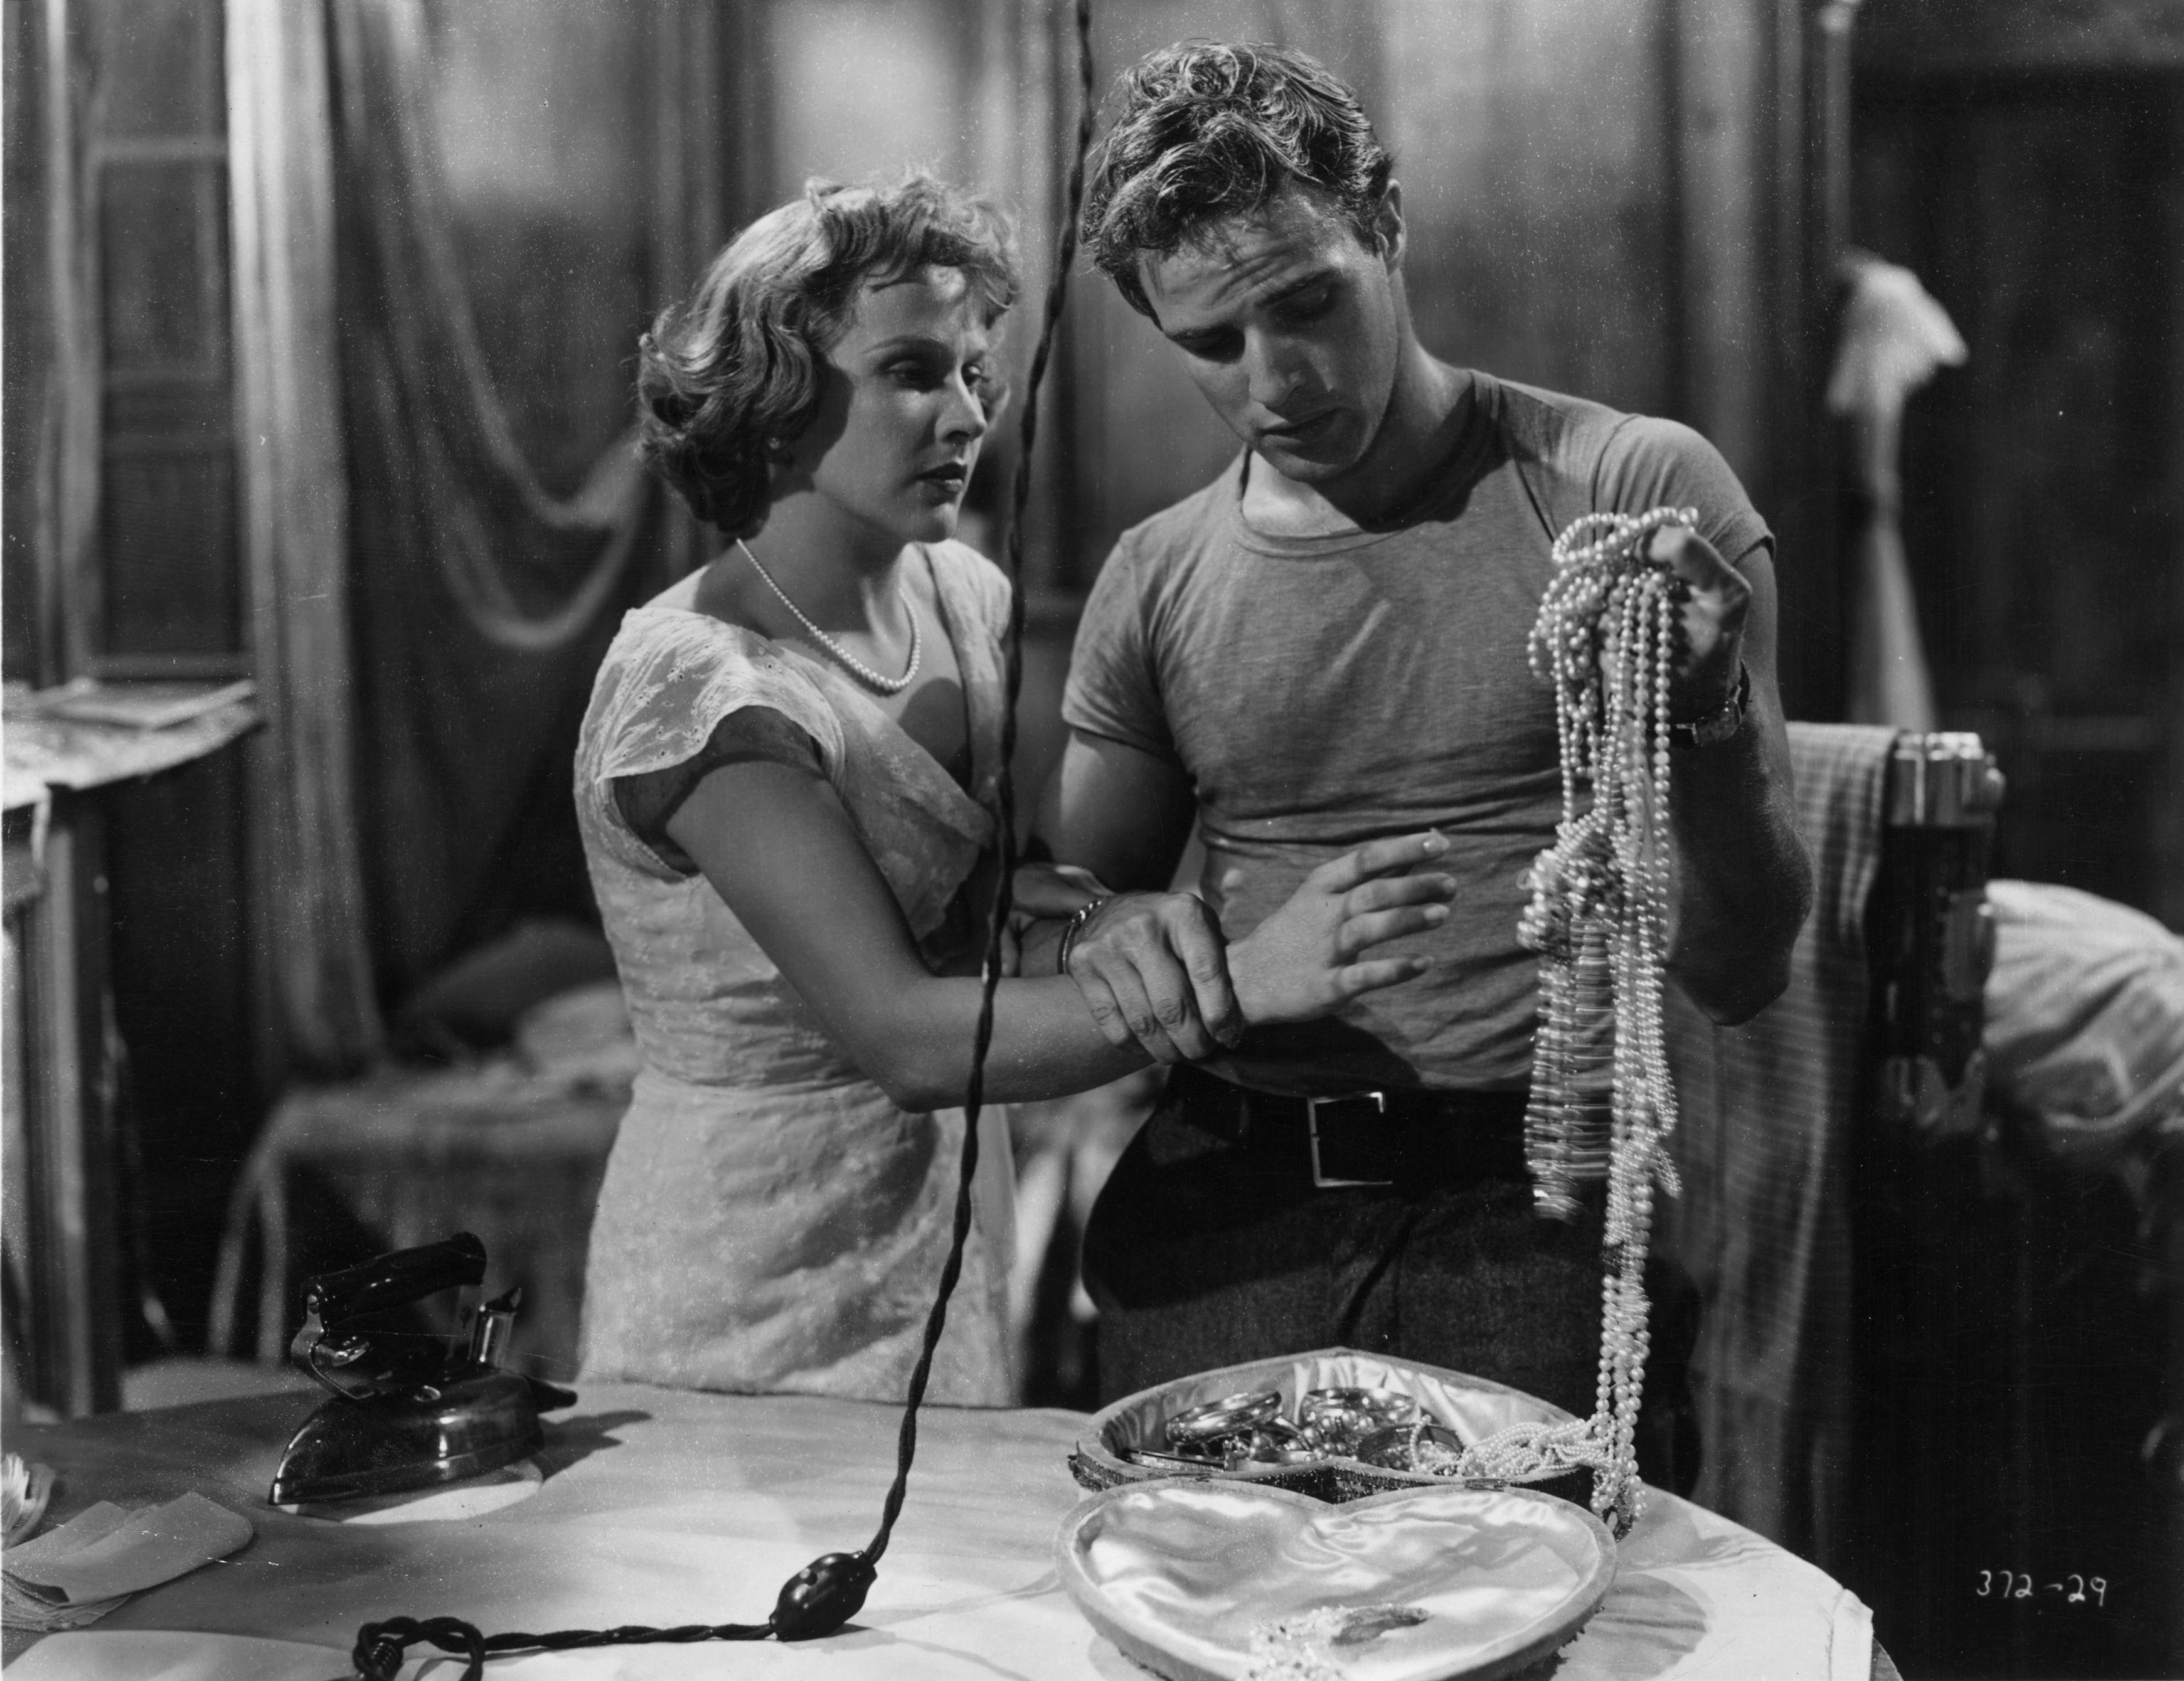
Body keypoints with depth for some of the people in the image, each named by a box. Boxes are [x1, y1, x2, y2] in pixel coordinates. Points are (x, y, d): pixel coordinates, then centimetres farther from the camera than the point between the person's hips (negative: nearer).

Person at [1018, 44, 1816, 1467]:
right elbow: (1047, 903, 17)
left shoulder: (1636, 494, -2)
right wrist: (1100, 928, -6)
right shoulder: (1157, 582, 8)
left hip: (1524, 1228, -3)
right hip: (1217, 1229, 3)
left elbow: (1741, 975, -2)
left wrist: (1706, 719, -20)